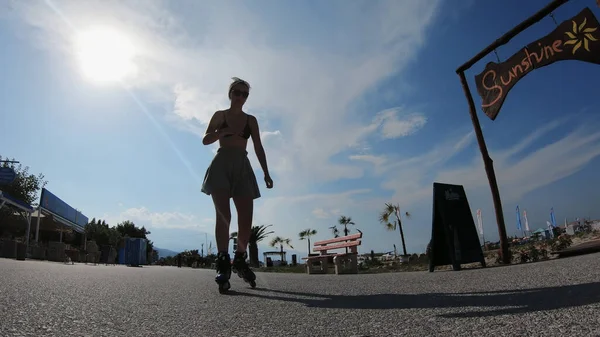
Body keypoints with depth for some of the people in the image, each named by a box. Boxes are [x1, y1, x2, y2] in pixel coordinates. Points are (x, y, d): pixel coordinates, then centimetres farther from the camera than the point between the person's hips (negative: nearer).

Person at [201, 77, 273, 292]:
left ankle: (239, 260, 12)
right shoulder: (220, 115, 12)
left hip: (242, 167, 2)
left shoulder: (251, 120, 16)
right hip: (222, 165, -2)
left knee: (246, 218, -6)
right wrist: (225, 131, -12)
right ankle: (223, 265, -15)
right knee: (223, 215, -14)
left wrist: (266, 173, 1)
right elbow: (206, 140, 5)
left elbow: (258, 148, 11)